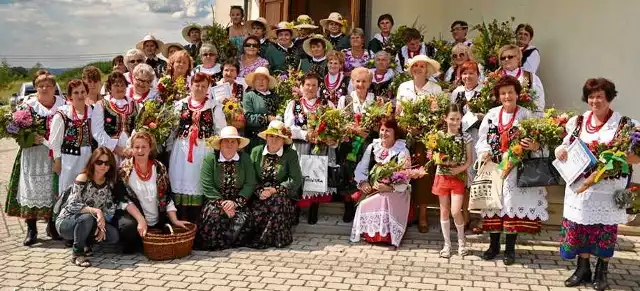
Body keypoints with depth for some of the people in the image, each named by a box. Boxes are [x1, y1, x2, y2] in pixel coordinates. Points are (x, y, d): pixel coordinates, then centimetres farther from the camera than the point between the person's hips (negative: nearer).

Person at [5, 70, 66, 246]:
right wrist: (32, 138, -20)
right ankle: (31, 230, 5)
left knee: (54, 188, 7)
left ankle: (52, 225, 21)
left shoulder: (63, 104, 6)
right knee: (31, 189, -2)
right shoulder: (27, 105, 0)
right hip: (33, 154, -2)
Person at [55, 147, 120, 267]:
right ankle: (77, 253, -17)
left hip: (91, 224, 5)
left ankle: (85, 244, 10)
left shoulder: (109, 183, -2)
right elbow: (72, 205, -26)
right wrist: (95, 211, -37)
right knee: (87, 218, -37)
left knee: (113, 236, -16)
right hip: (66, 222, -5)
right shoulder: (83, 179, -18)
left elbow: (110, 209, 0)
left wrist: (102, 225, -17)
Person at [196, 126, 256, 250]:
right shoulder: (210, 159, -3)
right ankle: (213, 244, -7)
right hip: (216, 200, -2)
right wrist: (222, 203, -20)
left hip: (238, 202, 2)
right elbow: (207, 187, -10)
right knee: (214, 214, -32)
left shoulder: (245, 159, 3)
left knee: (245, 217, -26)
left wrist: (236, 203, -17)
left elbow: (250, 184, -4)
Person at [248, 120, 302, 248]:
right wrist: (259, 191, -15)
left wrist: (275, 190, -15)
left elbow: (296, 180, -3)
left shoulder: (291, 154, 5)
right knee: (256, 210, -30)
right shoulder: (256, 151, 11)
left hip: (282, 195, -1)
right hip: (259, 196, 1)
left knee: (277, 201, -33)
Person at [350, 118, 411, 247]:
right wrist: (363, 182, -12)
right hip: (372, 190, 4)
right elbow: (361, 168, 8)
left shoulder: (402, 151, -3)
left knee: (383, 201, -35)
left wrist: (389, 187, -27)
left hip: (393, 192, -3)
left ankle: (385, 236, -17)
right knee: (363, 204, -27)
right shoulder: (372, 147, 11)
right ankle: (368, 234, -6)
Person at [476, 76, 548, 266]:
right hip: (494, 169, 3)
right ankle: (494, 245, 18)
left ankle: (510, 249, 10)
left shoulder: (526, 115, -2)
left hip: (516, 170, -2)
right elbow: (482, 139, 9)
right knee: (494, 203, 5)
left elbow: (536, 143, -5)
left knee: (513, 204, -2)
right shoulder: (492, 115, 7)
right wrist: (485, 152, -10)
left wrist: (534, 146, -27)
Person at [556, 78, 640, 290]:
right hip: (580, 184, 4)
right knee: (579, 225, 8)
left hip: (608, 187, -4)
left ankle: (601, 273, 18)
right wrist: (560, 151, -8)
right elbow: (567, 146, 15)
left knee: (605, 229, 4)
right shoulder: (578, 122, 8)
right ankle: (583, 269, 21)